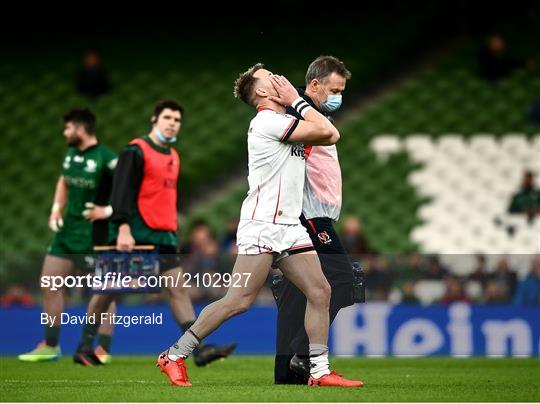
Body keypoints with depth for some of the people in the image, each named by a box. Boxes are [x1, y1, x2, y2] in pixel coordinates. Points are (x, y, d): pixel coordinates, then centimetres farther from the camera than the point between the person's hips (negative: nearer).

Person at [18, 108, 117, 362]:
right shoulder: (71, 154, 8)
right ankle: (50, 346, 19)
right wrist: (57, 208, 14)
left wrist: (110, 210, -20)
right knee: (49, 284, 9)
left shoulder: (105, 158, -16)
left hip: (95, 233, -8)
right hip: (68, 229, 8)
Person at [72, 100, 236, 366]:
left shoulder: (173, 156, 18)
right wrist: (123, 228, -23)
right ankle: (85, 347, 11)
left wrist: (173, 229, 21)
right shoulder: (136, 152, -7)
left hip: (163, 236, 8)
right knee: (109, 289, 0)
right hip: (133, 235, -7)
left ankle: (199, 349, -7)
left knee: (178, 288, -1)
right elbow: (122, 191, -15)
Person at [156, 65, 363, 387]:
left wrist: (297, 102, 12)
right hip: (262, 226, -9)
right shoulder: (267, 120, -10)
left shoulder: (284, 123, 19)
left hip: (290, 227, 9)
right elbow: (325, 132, -12)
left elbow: (331, 136, 16)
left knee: (320, 291, 1)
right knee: (239, 301, -12)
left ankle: (320, 372, 6)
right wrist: (296, 100, -2)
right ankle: (174, 356, -3)